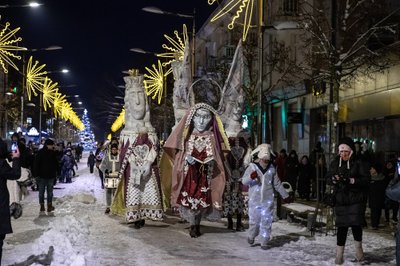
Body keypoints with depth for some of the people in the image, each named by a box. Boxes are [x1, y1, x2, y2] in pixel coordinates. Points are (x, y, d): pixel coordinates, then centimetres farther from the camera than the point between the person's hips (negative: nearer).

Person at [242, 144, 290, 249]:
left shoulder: (271, 168, 6)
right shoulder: (252, 167, -4)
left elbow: (277, 183, 17)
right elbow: (244, 181, -14)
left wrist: (285, 195, 20)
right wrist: (251, 177, -36)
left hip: (268, 200, 2)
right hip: (254, 200, -2)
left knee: (266, 221, 1)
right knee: (254, 220, 3)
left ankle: (264, 242, 11)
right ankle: (251, 236, 31)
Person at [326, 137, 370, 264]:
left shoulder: (359, 163, -6)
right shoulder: (335, 163, 4)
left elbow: (366, 179, -11)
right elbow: (328, 178, 7)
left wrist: (351, 180, -24)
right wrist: (334, 179, -16)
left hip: (355, 200, -2)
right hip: (340, 200, 3)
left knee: (356, 224, -6)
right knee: (342, 226, 4)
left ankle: (358, 247, 22)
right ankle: (339, 253, 14)